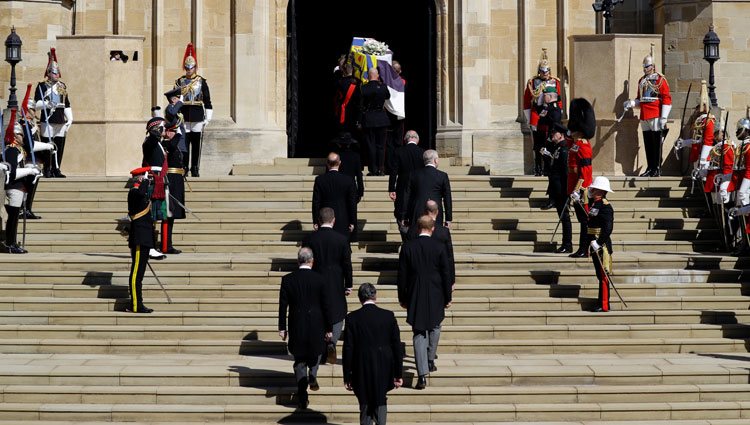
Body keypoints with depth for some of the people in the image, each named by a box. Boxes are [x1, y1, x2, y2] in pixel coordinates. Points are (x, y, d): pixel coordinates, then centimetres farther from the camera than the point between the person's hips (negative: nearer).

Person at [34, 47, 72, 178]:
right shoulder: (42, 86, 0)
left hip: (61, 122, 5)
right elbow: (36, 104, -6)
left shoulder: (62, 86, 16)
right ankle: (48, 170, 1)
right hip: (48, 121, -5)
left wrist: (70, 119, 10)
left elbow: (67, 105, 19)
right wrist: (47, 104, -23)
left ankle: (57, 170, 11)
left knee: (60, 147, 5)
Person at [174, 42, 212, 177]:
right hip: (184, 117, 1)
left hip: (198, 117, -1)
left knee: (197, 144, 1)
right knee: (184, 144, -2)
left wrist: (208, 118, 0)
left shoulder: (202, 82, 5)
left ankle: (195, 169, 7)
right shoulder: (179, 82, 8)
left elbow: (207, 101, 5)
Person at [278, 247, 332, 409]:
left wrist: (282, 328, 5)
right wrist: (328, 328, 5)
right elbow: (325, 306, -4)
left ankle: (302, 397, 4)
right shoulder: (319, 279, -8)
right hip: (316, 326, -1)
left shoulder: (287, 279, -5)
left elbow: (283, 306, -3)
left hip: (296, 326, 1)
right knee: (315, 352, 28)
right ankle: (312, 375, 7)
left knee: (299, 361, 9)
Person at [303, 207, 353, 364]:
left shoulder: (310, 239, -4)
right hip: (336, 285, -1)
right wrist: (348, 285, 6)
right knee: (338, 315, 10)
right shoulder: (342, 239, -7)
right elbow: (347, 264, -3)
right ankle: (332, 341, -15)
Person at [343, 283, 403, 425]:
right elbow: (397, 346, -2)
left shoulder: (352, 318, -8)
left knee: (365, 409, 11)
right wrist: (398, 374, 5)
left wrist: (347, 377, 0)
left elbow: (348, 349, -6)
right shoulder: (388, 316, -4)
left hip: (362, 374, -1)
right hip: (384, 373, 1)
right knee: (381, 402, 18)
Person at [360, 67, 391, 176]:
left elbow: (360, 105, -5)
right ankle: (381, 169, 6)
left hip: (368, 120, -2)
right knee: (381, 145, 8)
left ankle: (373, 169, 1)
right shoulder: (383, 87, -4)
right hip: (381, 119, 2)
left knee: (371, 145, 3)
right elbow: (388, 96, 16)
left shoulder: (364, 88, -10)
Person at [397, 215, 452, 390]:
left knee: (419, 333, 0)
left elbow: (402, 275, -1)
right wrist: (448, 297, 7)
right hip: (436, 297, 0)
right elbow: (446, 274, -3)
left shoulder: (407, 247, -5)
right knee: (434, 328, 24)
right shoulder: (439, 247, -7)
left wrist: (402, 297, 9)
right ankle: (430, 361, 33)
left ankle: (422, 374, -9)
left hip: (415, 297, 0)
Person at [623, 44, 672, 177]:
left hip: (656, 117, -7)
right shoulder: (641, 81, 17)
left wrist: (663, 117, -14)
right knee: (647, 144, 8)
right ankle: (650, 168, 13)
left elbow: (667, 99, -8)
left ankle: (657, 169, -1)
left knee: (656, 144, -5)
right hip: (644, 117, 7)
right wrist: (631, 103, 4)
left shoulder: (660, 80, -4)